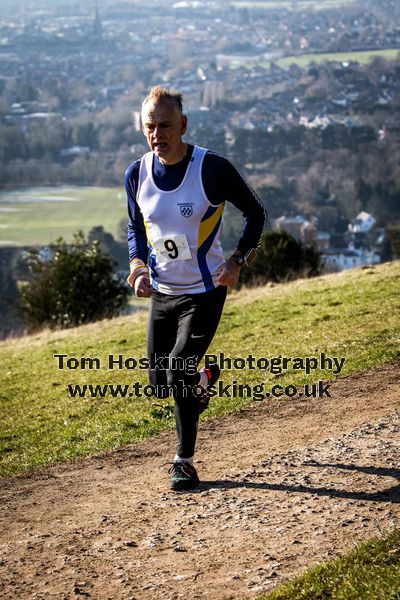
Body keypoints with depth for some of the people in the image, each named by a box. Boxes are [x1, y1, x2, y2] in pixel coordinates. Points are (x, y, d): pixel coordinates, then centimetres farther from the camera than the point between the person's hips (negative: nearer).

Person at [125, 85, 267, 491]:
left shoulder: (212, 169, -17)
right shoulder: (136, 175, -4)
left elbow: (255, 214, -4)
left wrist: (237, 261, -16)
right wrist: (138, 267, -6)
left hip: (205, 291, -5)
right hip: (163, 291, 5)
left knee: (178, 370, -16)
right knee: (160, 383, 7)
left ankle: (185, 460, 3)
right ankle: (203, 379, 43)